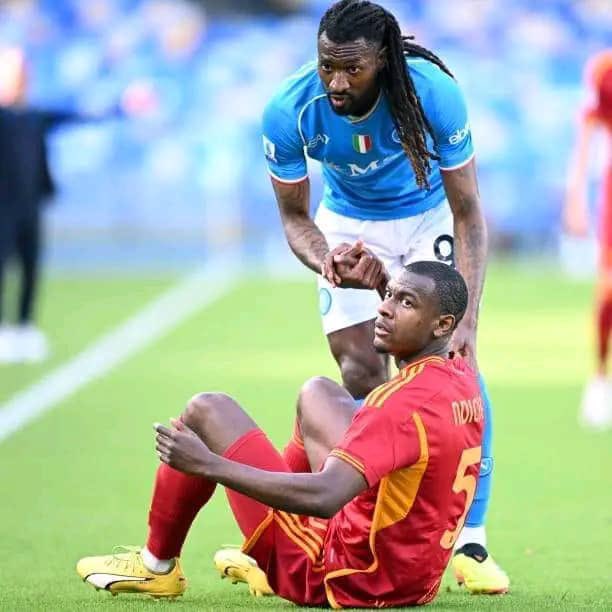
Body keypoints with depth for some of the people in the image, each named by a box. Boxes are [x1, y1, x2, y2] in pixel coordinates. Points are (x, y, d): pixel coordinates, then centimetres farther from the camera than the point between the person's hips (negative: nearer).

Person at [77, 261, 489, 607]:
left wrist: (208, 464, -31)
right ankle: (272, 565, 30)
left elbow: (322, 497, -37)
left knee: (207, 411, 2)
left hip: (348, 582, -9)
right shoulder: (464, 381, 0)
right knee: (317, 394, 26)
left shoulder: (406, 403, -27)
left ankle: (157, 566, 21)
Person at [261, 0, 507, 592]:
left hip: (428, 217, -2)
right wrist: (324, 258, -37)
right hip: (349, 225, 2)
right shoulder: (289, 110, -29)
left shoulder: (433, 92, -34)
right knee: (362, 376, -9)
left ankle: (471, 542, -10)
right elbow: (294, 217, -14)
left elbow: (467, 214, -27)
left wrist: (467, 321, -36)